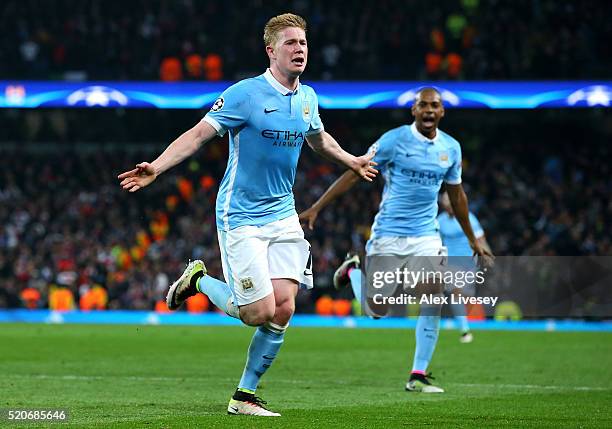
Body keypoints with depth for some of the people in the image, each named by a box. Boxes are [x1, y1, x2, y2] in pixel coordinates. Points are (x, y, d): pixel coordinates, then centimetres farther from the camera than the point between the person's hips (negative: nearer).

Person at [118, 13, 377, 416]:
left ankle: (246, 396, 9)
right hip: (241, 216, -6)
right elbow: (197, 134, -17)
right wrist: (156, 168, -30)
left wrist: (352, 161, 41)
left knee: (283, 308, -5)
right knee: (260, 312, -10)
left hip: (283, 215, 6)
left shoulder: (307, 98, 7)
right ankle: (199, 280, 19)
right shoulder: (245, 94, -14)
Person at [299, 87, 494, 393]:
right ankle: (354, 269, 31)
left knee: (434, 299, -13)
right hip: (388, 234, -3)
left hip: (426, 236, 3)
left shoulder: (451, 148, 5)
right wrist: (316, 208, -13)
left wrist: (472, 239, 24)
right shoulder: (394, 140, -9)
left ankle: (418, 376, -3)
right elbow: (355, 173, -8)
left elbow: (456, 194, 19)